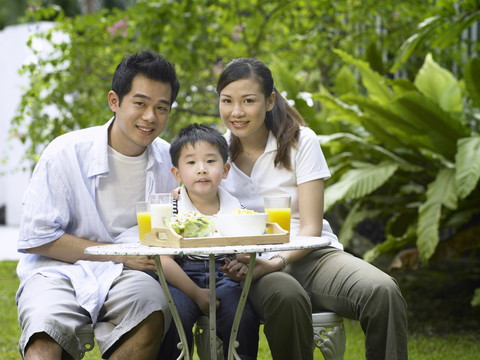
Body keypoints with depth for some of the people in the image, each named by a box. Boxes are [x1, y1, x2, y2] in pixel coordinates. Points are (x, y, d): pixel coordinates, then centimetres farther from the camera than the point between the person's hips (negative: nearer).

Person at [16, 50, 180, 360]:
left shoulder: (168, 161, 6)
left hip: (125, 276, 3)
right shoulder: (66, 153, -6)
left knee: (153, 311, -33)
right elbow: (36, 239, -7)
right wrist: (119, 254, -12)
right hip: (59, 272, -3)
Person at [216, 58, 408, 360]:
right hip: (254, 265, 0)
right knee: (286, 297, -39)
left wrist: (276, 262, -25)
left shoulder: (300, 141, 1)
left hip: (310, 256, 0)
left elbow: (311, 227, -5)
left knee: (383, 292, -30)